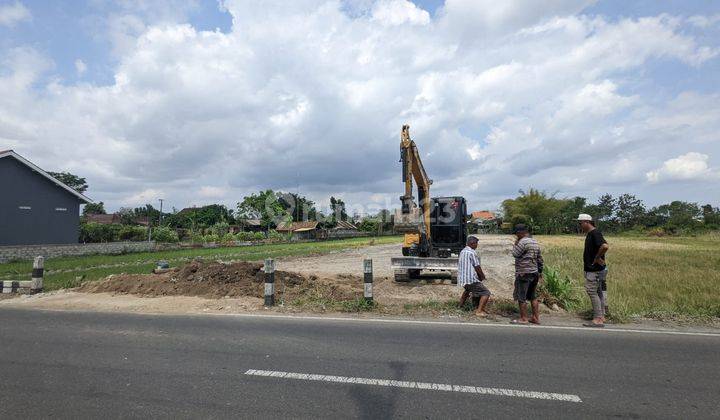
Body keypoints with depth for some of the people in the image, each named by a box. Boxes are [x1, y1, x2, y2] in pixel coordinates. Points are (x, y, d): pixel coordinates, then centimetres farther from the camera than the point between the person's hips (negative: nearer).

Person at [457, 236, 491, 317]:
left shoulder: (462, 251, 11)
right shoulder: (472, 253, -16)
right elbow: (477, 267, -14)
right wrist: (482, 276, 4)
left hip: (461, 279, 9)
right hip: (471, 279, -9)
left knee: (468, 289, 37)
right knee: (486, 293, -5)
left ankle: (461, 302, 47)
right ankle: (479, 311, -14)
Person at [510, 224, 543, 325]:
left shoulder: (523, 242, -16)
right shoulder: (535, 242, 13)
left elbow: (515, 254, -15)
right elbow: (540, 259, 17)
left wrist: (516, 243, -4)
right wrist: (540, 272, 23)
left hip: (524, 274, -9)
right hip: (534, 273, 9)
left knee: (521, 297, 0)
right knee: (532, 296, 17)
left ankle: (523, 318, 6)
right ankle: (536, 317, 21)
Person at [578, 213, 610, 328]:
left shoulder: (595, 233, -17)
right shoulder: (590, 234, 14)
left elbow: (605, 246, -32)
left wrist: (597, 258, -22)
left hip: (595, 270, -10)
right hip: (593, 269, 10)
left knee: (592, 292, -7)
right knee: (599, 292, 14)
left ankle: (597, 319, -2)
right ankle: (601, 317, 22)